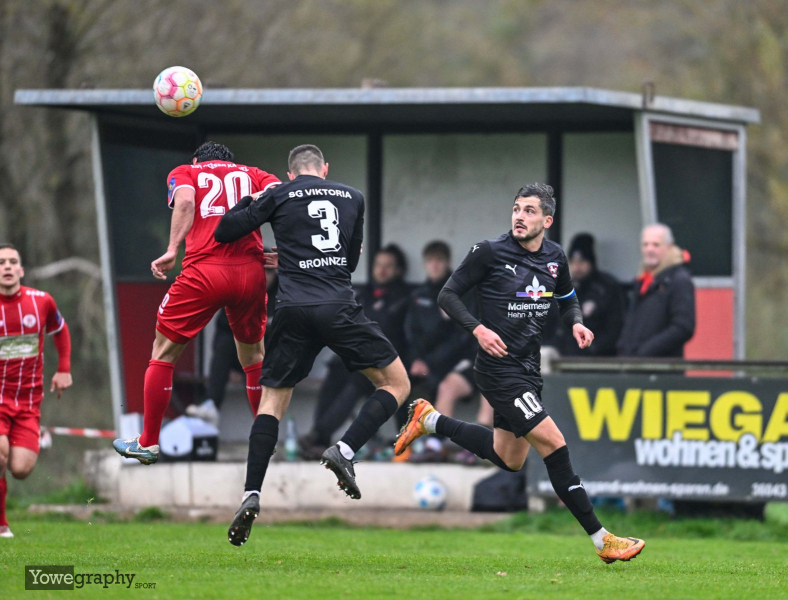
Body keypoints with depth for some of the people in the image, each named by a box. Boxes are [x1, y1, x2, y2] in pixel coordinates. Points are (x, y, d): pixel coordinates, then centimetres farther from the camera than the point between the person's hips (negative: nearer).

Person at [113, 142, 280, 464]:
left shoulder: (185, 172, 18)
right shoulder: (252, 174, 24)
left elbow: (185, 200, -5)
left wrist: (172, 250, -11)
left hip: (205, 271, -2)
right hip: (251, 271, 2)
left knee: (164, 351, 13)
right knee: (254, 357, 22)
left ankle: (148, 443, 15)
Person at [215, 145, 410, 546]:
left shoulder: (279, 197, 9)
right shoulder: (352, 197, 17)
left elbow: (223, 232, 11)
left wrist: (250, 200, 29)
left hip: (293, 312, 1)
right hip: (340, 309, -1)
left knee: (273, 399, 11)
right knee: (396, 384, 11)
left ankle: (252, 495, -3)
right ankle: (345, 451, -10)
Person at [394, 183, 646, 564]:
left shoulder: (554, 258, 6)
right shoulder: (490, 252, -11)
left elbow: (567, 299, 23)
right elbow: (448, 295, -6)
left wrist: (576, 323, 1)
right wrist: (478, 329, -21)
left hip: (528, 368, 8)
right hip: (499, 370, -8)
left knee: (509, 460, 18)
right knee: (553, 444, -16)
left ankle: (429, 420, 33)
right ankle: (601, 540, -13)